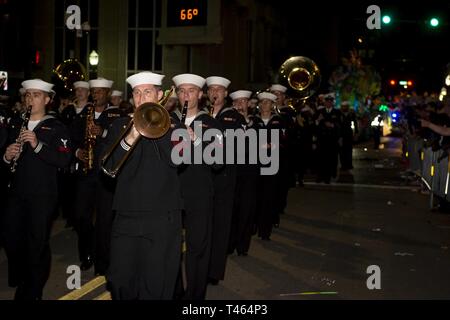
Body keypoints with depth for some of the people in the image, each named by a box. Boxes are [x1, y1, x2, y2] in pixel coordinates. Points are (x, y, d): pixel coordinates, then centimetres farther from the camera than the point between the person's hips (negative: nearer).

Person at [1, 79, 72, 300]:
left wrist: (37, 145, -23)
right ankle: (18, 277, 37)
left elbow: (64, 160, -14)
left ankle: (32, 291, 16)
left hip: (42, 195, -5)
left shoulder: (56, 128, -2)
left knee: (38, 243, 0)